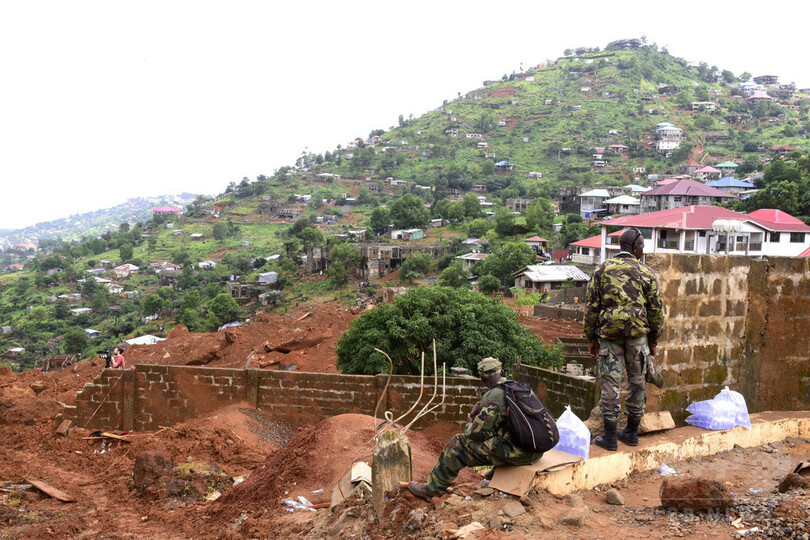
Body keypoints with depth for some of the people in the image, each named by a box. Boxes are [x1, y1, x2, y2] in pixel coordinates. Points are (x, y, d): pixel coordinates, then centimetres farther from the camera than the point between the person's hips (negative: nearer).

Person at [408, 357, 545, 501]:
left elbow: (477, 433, -9)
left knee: (459, 443, 3)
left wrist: (470, 424, 13)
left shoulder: (491, 398, -12)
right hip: (535, 452, 8)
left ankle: (433, 488, 11)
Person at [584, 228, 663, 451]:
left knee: (610, 382, 1)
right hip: (637, 332, 0)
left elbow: (591, 306, 3)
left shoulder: (603, 270, 4)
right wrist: (653, 340, 15)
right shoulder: (645, 272, 3)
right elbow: (656, 309, 6)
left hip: (609, 332, 0)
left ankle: (610, 436, 2)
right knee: (637, 380, 12)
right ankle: (632, 432, 20)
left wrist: (591, 338, 9)